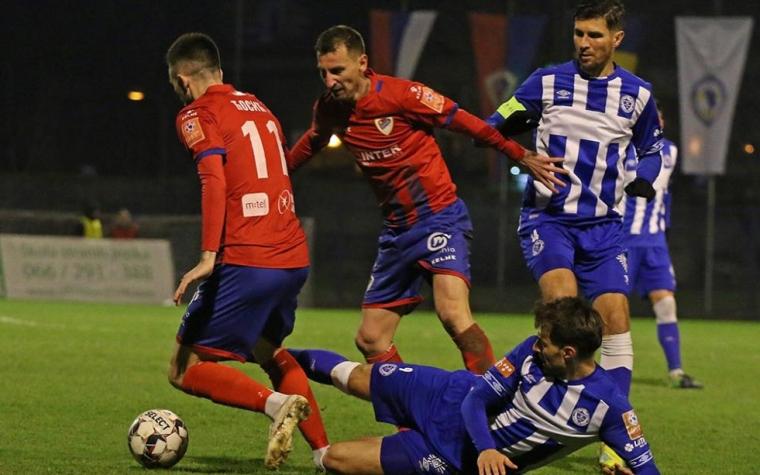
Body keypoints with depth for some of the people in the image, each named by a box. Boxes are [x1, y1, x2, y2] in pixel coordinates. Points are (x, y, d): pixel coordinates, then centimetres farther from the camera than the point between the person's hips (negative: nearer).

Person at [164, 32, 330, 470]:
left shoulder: (197, 115, -3)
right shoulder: (260, 109, 20)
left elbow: (215, 180, -18)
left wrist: (208, 257, -24)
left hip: (247, 262, -8)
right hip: (295, 257, 8)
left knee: (185, 370, 1)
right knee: (268, 350, 31)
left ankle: (277, 404, -20)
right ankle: (325, 452, 22)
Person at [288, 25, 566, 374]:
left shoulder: (400, 94, -17)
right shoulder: (329, 110, 1)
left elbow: (465, 123, -11)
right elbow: (312, 143, 24)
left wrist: (522, 157, -11)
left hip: (439, 217, -7)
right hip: (396, 229, 7)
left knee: (453, 314, -28)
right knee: (370, 341, 5)